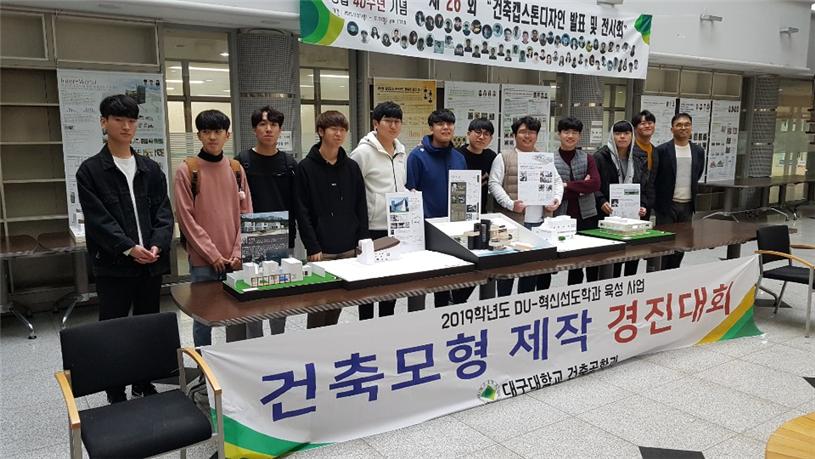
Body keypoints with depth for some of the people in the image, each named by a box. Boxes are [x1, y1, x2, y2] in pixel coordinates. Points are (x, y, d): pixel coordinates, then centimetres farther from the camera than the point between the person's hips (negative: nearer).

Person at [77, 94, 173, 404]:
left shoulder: (151, 169, 10)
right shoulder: (90, 171, 0)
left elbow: (163, 212, 4)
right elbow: (98, 219, -8)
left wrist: (158, 245, -13)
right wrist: (128, 248, -19)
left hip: (151, 263, 4)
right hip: (113, 265, -3)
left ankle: (144, 387, 29)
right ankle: (116, 396, 18)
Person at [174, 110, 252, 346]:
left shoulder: (236, 169, 9)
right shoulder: (187, 170, -2)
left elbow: (246, 214, 7)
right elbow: (186, 218, -6)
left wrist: (238, 252, -4)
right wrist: (212, 254, -10)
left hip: (235, 260, 3)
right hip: (203, 261, -3)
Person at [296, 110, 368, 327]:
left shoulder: (352, 167, 9)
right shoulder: (306, 167, -3)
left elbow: (361, 208, 10)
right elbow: (302, 212, -7)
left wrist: (363, 242, 3)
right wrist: (313, 248, -12)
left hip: (349, 248, 4)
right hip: (321, 250, -4)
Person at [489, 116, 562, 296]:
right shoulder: (504, 157, 3)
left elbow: (557, 181, 20)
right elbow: (494, 184, -5)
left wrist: (556, 198, -1)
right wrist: (510, 204, -17)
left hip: (539, 222, 4)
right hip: (512, 221, -4)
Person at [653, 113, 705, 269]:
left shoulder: (698, 151, 7)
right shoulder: (662, 150, -7)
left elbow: (697, 175, 19)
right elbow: (652, 178, -1)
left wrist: (690, 192, 16)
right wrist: (662, 194, 2)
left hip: (687, 205, 5)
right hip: (666, 205, -4)